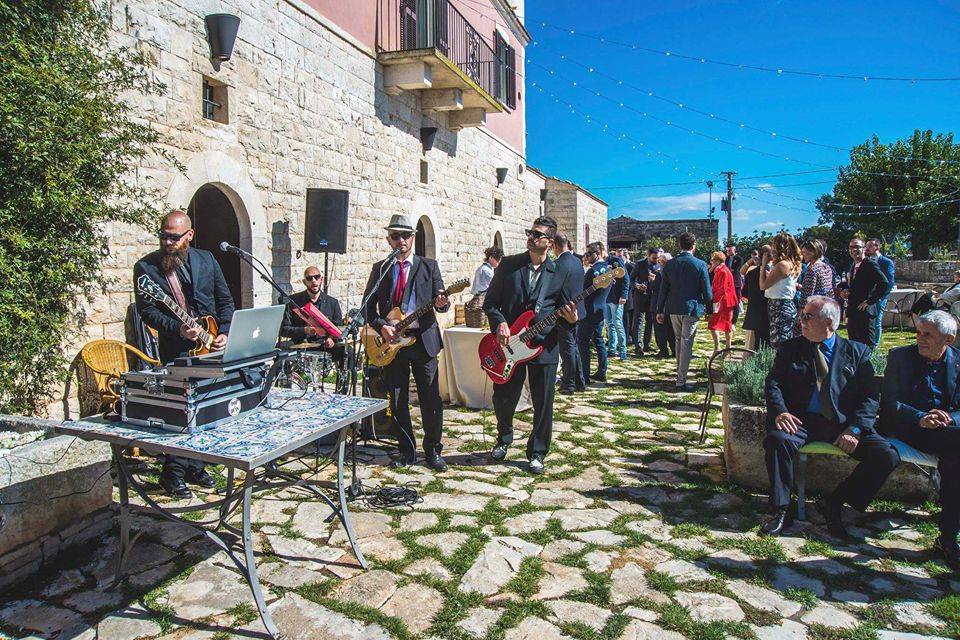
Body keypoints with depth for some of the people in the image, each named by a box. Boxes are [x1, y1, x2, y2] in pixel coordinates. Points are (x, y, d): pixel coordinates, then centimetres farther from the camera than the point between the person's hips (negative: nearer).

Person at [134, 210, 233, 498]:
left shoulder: (206, 260, 6)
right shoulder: (146, 266, -3)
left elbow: (226, 300, 10)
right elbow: (146, 310, -8)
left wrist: (224, 332, -3)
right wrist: (178, 329, -22)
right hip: (176, 350, -4)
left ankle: (195, 467, 25)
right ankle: (173, 475, 10)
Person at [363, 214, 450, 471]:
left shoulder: (429, 266, 7)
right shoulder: (379, 269, 11)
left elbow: (440, 300, 3)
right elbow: (368, 306, 9)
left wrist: (441, 303, -21)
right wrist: (381, 326, -8)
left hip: (424, 339, -1)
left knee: (431, 399, -1)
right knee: (397, 401, 7)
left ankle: (433, 450, 13)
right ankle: (407, 450, 21)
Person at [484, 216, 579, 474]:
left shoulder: (561, 272, 3)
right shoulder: (508, 264, 3)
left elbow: (564, 311, 7)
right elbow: (489, 302, 5)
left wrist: (571, 319, -16)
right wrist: (500, 322, -13)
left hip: (544, 346, 0)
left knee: (543, 405, 5)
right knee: (503, 399, 11)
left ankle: (537, 453, 23)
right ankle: (504, 438, 39)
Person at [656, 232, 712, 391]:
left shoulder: (670, 264, 0)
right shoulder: (700, 264, -9)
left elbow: (663, 290, 3)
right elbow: (707, 292, -7)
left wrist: (660, 310, 9)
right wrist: (708, 302, 14)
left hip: (673, 308, 4)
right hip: (692, 308, -3)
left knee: (679, 340, 21)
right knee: (686, 343, 0)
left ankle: (679, 370, 35)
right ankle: (681, 380, 0)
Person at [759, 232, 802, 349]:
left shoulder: (782, 265, -16)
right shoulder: (793, 264, 14)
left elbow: (763, 285, -14)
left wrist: (764, 264, -6)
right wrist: (769, 264, 15)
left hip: (780, 307, -10)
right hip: (788, 305, 10)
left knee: (779, 345, -8)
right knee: (787, 345, 11)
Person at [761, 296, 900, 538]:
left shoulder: (857, 352, 11)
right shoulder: (789, 348, 11)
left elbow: (869, 397, 3)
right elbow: (773, 383, 1)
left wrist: (854, 429, -13)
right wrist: (780, 411, -19)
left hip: (843, 424, 1)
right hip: (801, 421, -1)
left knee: (887, 456, -20)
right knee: (777, 439, -32)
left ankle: (832, 503, -3)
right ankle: (782, 510, -16)